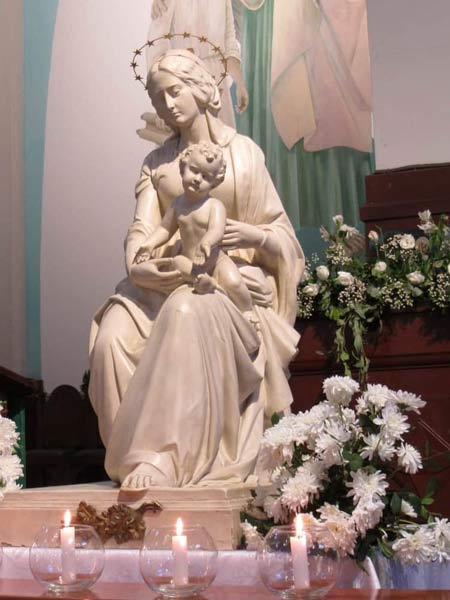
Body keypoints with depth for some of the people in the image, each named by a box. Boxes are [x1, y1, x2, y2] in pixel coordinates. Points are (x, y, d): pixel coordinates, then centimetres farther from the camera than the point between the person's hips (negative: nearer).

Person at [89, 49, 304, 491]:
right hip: (169, 279, 3)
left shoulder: (245, 152, 11)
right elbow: (140, 229, 3)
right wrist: (138, 269, -20)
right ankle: (139, 457, -24)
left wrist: (254, 235, -13)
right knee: (113, 334, -29)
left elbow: (281, 236, 10)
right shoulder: (156, 163, 18)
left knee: (188, 315, -38)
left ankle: (162, 456, -38)